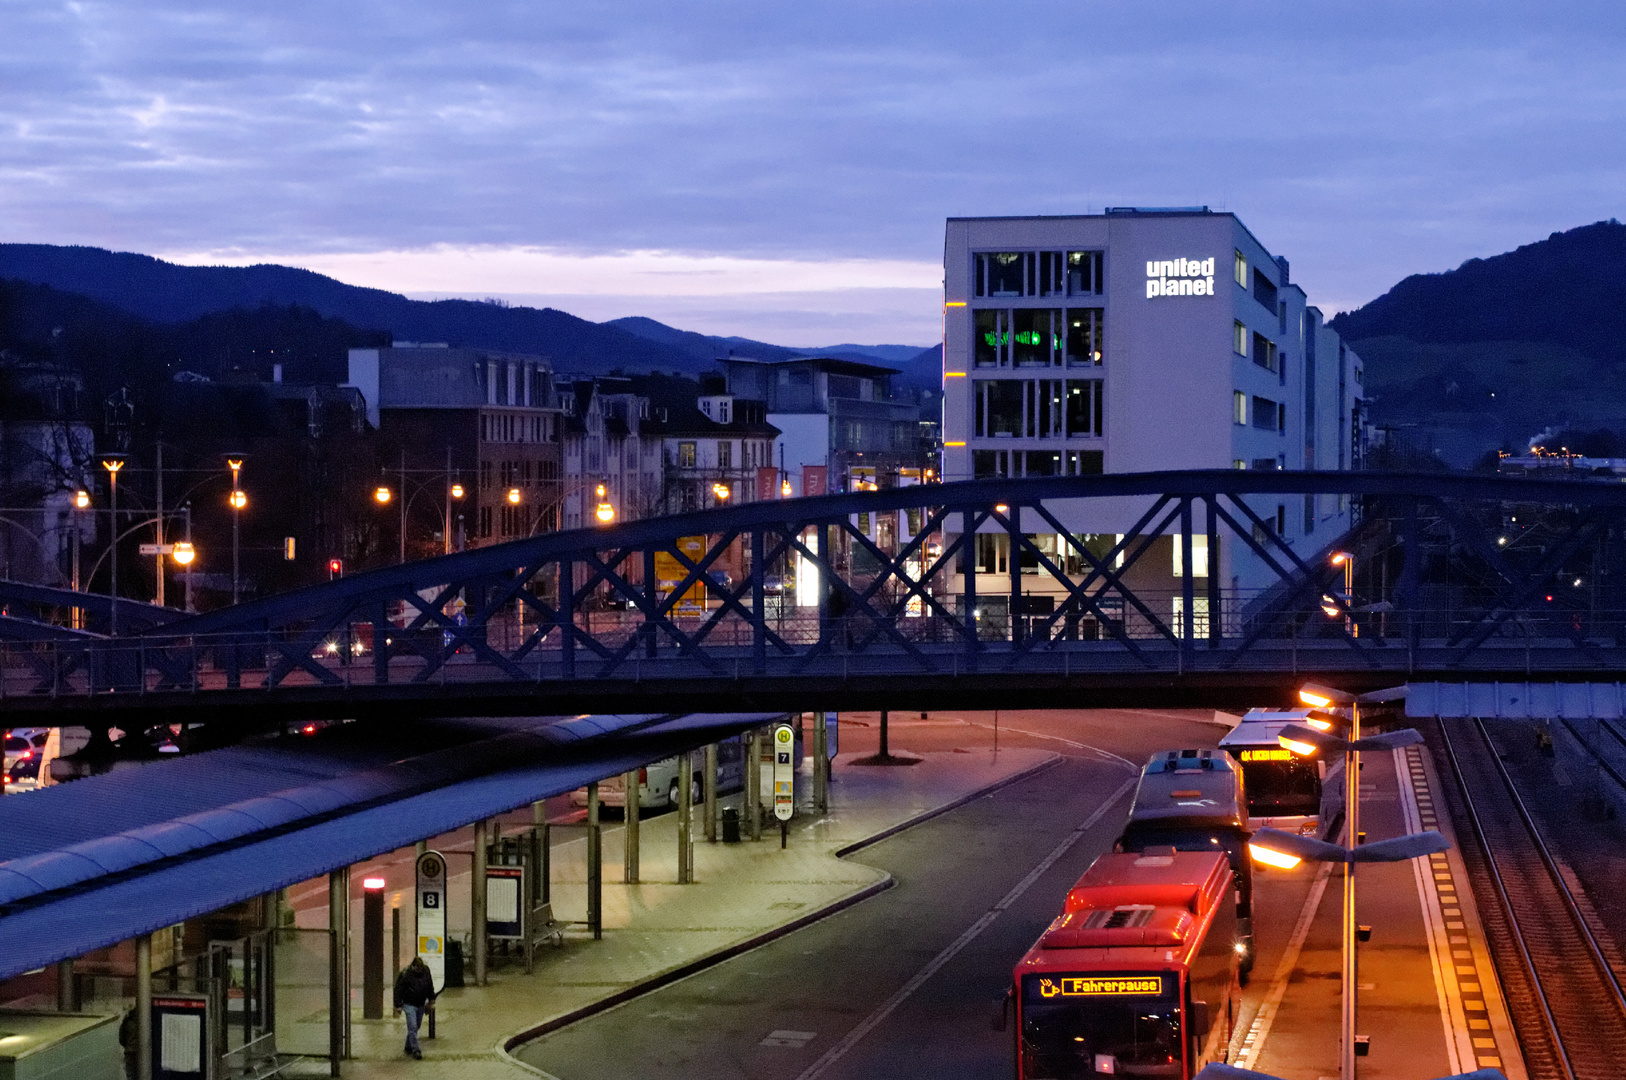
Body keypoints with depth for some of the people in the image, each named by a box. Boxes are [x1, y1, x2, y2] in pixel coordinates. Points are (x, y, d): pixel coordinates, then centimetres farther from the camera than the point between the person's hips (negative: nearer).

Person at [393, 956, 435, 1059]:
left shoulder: (426, 971, -2)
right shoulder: (405, 974, -18)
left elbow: (430, 987, 14)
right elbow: (398, 990, -12)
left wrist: (431, 999, 19)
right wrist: (398, 1005, -12)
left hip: (421, 1005, 6)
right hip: (409, 1004, -6)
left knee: (416, 1027, 14)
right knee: (412, 1027, -11)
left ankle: (409, 1047, 28)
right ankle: (415, 1050, -12)